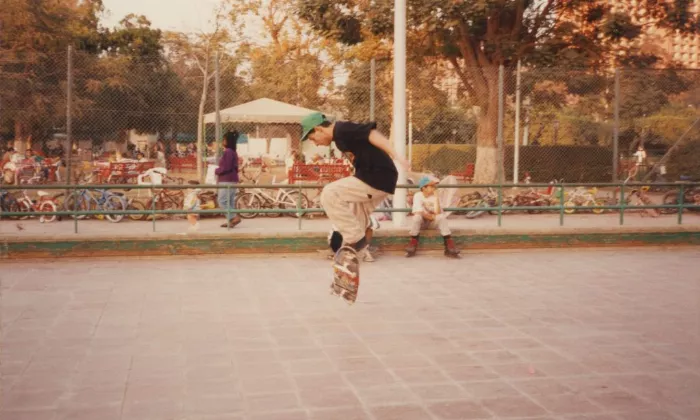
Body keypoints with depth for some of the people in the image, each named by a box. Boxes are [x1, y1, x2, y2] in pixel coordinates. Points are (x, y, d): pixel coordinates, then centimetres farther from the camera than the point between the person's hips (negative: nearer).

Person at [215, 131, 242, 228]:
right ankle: (230, 220, 11)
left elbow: (226, 168, -21)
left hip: (227, 180, -10)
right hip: (232, 179, 10)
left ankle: (235, 217, -13)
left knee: (222, 201, -7)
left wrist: (217, 171, -4)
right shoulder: (233, 152, 14)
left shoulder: (228, 152, -16)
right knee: (230, 201, 10)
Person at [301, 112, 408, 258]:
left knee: (329, 194, -15)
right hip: (377, 179, 10)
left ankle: (356, 239, -8)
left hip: (377, 178, -10)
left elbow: (371, 133, -25)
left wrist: (394, 156, -33)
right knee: (354, 220, 19)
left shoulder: (342, 129, -12)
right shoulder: (340, 135, 17)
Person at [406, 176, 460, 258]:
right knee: (417, 217, -35)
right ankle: (412, 245, -25)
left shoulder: (435, 196, -5)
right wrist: (433, 216, -18)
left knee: (442, 217, -28)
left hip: (433, 222, 2)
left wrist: (436, 197, -22)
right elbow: (419, 212, -19)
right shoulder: (418, 196, -10)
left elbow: (437, 213, -19)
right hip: (421, 222, -2)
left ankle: (449, 248, -30)